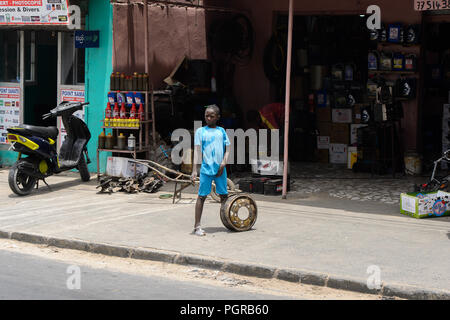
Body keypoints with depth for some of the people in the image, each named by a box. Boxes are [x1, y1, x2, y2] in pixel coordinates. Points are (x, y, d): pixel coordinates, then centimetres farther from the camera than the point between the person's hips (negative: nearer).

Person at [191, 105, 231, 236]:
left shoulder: (221, 131, 10)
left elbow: (227, 148, 10)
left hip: (220, 168, 3)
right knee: (202, 196, -4)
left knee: (224, 195, 10)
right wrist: (194, 169, -9)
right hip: (206, 168, -3)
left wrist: (223, 163, -6)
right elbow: (197, 150, -2)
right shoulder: (201, 131, 3)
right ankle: (197, 226, -2)